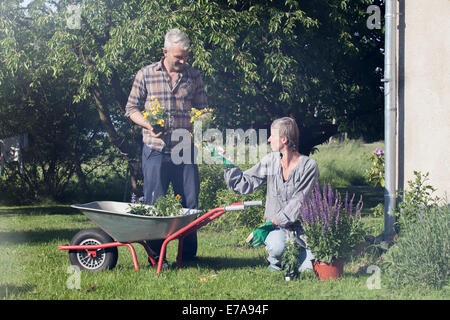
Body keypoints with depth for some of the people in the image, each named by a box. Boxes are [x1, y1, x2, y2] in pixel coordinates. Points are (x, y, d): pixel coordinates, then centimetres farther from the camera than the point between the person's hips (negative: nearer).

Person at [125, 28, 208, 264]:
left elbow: (202, 109, 16)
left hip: (185, 150, 2)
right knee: (154, 204, 2)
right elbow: (131, 108, 5)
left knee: (190, 203, 3)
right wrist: (148, 125, -12)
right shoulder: (146, 75, 1)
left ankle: (188, 256, 14)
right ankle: (156, 256, 11)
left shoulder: (193, 76, 8)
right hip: (156, 150, -2)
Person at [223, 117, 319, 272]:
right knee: (277, 246, -34)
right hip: (276, 226, 1)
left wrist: (270, 224, -22)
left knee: (311, 267, -22)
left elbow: (298, 203, -15)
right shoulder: (271, 161, 4)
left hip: (301, 225, -1)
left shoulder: (309, 166, -9)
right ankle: (275, 262, 4)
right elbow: (244, 184, 8)